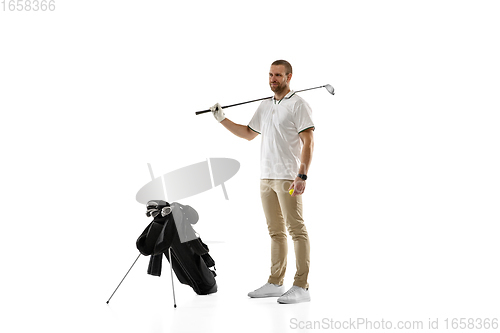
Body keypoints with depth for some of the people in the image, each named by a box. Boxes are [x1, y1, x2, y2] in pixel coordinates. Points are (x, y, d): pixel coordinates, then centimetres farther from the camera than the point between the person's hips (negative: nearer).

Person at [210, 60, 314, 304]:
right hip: (266, 177, 8)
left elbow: (308, 142, -14)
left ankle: (301, 287, -7)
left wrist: (302, 175, -23)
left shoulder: (298, 105, -7)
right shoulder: (265, 106, 17)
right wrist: (222, 119, 19)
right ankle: (275, 283, 19)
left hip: (288, 178, -8)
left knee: (296, 230, -7)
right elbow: (248, 133, 28)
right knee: (276, 232, 12)